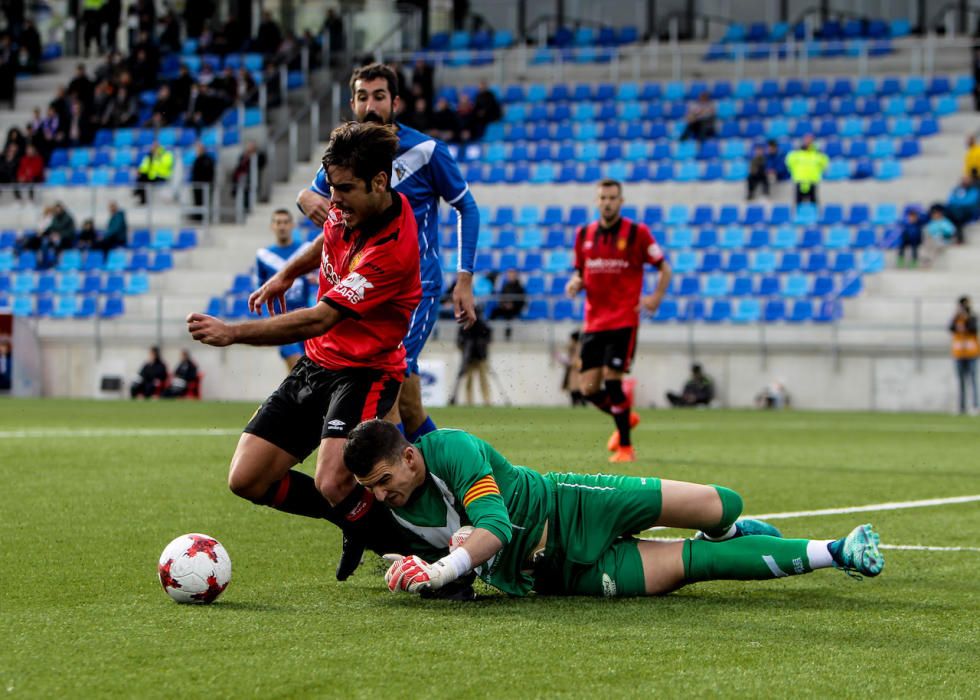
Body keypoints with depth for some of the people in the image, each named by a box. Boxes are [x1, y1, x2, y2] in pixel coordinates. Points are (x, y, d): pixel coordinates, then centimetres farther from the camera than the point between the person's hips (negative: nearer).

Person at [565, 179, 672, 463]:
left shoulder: (636, 232, -4)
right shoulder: (584, 234, 9)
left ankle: (625, 446, 1)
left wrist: (656, 297, -12)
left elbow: (664, 268, 2)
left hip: (624, 319, -5)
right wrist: (575, 283, -4)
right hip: (594, 320, 5)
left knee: (612, 380, -14)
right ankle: (625, 418, 31)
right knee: (589, 389, 0)